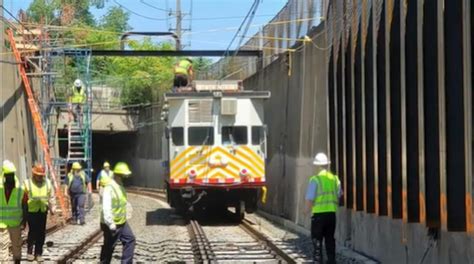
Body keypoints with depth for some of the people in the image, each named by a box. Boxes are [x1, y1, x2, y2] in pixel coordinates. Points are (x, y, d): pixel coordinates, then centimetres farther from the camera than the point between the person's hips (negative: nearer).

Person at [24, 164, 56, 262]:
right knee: (32, 232, -6)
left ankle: (38, 253, 14)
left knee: (41, 233, 5)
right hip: (31, 212, -3)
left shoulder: (47, 183, 9)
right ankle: (29, 251, 11)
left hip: (43, 211, 3)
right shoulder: (28, 183, -1)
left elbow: (51, 197, 14)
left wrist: (52, 208, 5)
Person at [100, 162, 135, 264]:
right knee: (109, 247, 2)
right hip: (112, 225, -9)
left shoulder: (120, 185, 9)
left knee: (130, 239, 8)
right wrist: (110, 224, -29)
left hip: (122, 222, 9)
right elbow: (106, 207, -28)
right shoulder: (109, 188, -23)